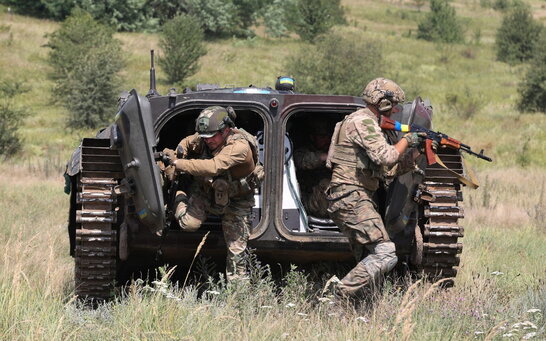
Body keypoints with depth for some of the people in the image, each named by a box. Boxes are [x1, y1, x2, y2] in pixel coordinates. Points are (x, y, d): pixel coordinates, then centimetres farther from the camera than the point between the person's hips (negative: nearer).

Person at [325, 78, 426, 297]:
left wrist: (417, 150, 14)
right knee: (385, 254, -18)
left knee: (367, 261, 10)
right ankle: (343, 295, -21)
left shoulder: (369, 123, 23)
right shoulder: (362, 122, -10)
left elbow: (393, 169, 24)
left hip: (354, 200, 11)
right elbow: (386, 157, -21)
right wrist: (407, 140, -5)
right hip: (352, 199, -11)